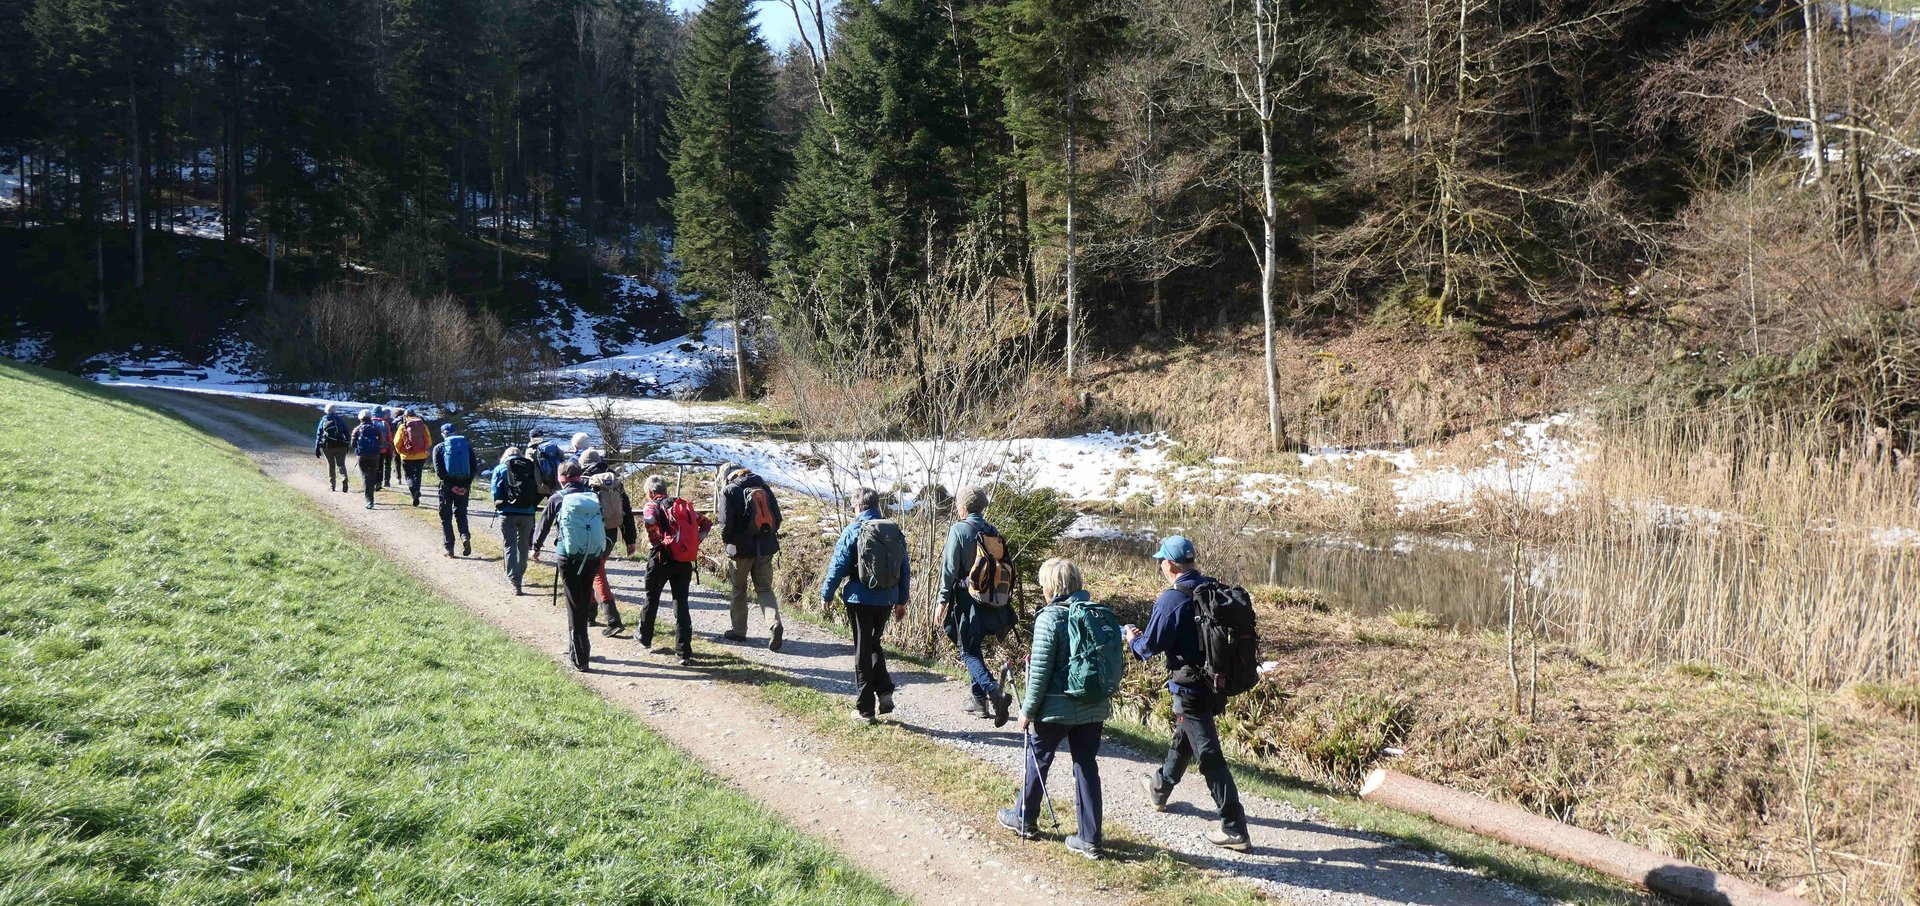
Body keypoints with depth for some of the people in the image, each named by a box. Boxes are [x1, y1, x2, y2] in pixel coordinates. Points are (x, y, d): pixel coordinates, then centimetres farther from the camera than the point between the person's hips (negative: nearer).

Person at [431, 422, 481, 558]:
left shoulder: (439, 448, 0)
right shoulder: (467, 446, 6)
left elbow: (439, 471, -10)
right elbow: (474, 468, -2)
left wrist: (450, 486, -10)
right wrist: (466, 485, -4)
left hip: (446, 486, -2)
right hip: (463, 486, 2)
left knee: (445, 517, 8)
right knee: (461, 514, 17)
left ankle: (449, 548, 5)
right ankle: (465, 536, -9)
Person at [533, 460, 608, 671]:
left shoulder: (558, 499, -3)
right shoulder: (594, 497, 4)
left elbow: (544, 524, 6)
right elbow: (603, 524, 10)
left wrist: (536, 547, 23)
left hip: (568, 557, -3)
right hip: (593, 557, 3)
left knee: (574, 607, 1)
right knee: (585, 603, 18)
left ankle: (579, 658, 0)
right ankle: (580, 648, 31)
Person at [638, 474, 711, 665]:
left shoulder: (652, 507, -2)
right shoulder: (684, 506, 15)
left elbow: (651, 522, -24)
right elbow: (707, 523, 15)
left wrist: (654, 544, -8)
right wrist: (695, 541, 10)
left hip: (661, 558, -4)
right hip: (685, 561, 4)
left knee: (652, 599, 19)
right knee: (681, 604, 3)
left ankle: (645, 637, 37)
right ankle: (684, 652, -4)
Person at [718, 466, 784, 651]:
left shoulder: (730, 490, -9)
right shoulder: (763, 486, 6)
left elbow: (726, 522, -13)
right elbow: (777, 516, 7)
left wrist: (725, 539, 6)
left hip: (742, 547, -4)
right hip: (766, 547, 4)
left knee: (739, 589, 14)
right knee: (764, 588, 8)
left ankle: (739, 630, 22)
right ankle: (774, 623, -15)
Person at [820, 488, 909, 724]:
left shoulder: (853, 530, -10)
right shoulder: (895, 531, 4)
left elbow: (838, 566, -9)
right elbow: (904, 569, 9)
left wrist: (826, 595, 4)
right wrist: (901, 600, 18)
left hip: (861, 600, -4)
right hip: (887, 600, 4)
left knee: (863, 651, 5)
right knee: (874, 645, 23)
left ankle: (865, 708, 9)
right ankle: (884, 692, 10)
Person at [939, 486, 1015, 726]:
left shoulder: (959, 530, -10)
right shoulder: (994, 532, 8)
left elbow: (950, 569, -12)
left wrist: (942, 601, -7)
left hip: (967, 600, -6)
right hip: (990, 603, 6)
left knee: (969, 652, -1)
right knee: (974, 648, 19)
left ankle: (995, 692, -21)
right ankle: (979, 700, 22)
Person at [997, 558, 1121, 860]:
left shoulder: (1050, 618, -15)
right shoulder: (1103, 615, 2)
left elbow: (1040, 671, -15)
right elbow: (1117, 663, 5)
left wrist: (1028, 710, -6)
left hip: (1056, 708, -5)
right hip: (1095, 709, 5)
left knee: (1038, 760, 16)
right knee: (1086, 766, 11)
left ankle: (1024, 819, 33)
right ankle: (1089, 838, 12)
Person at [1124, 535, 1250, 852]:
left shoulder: (1172, 599, -20)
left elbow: (1149, 647, -14)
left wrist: (1132, 638, 9)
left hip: (1190, 688, -8)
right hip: (1216, 681, 8)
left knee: (1209, 757, -4)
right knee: (1182, 739, 28)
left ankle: (1234, 830, -2)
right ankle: (1160, 787, 50)